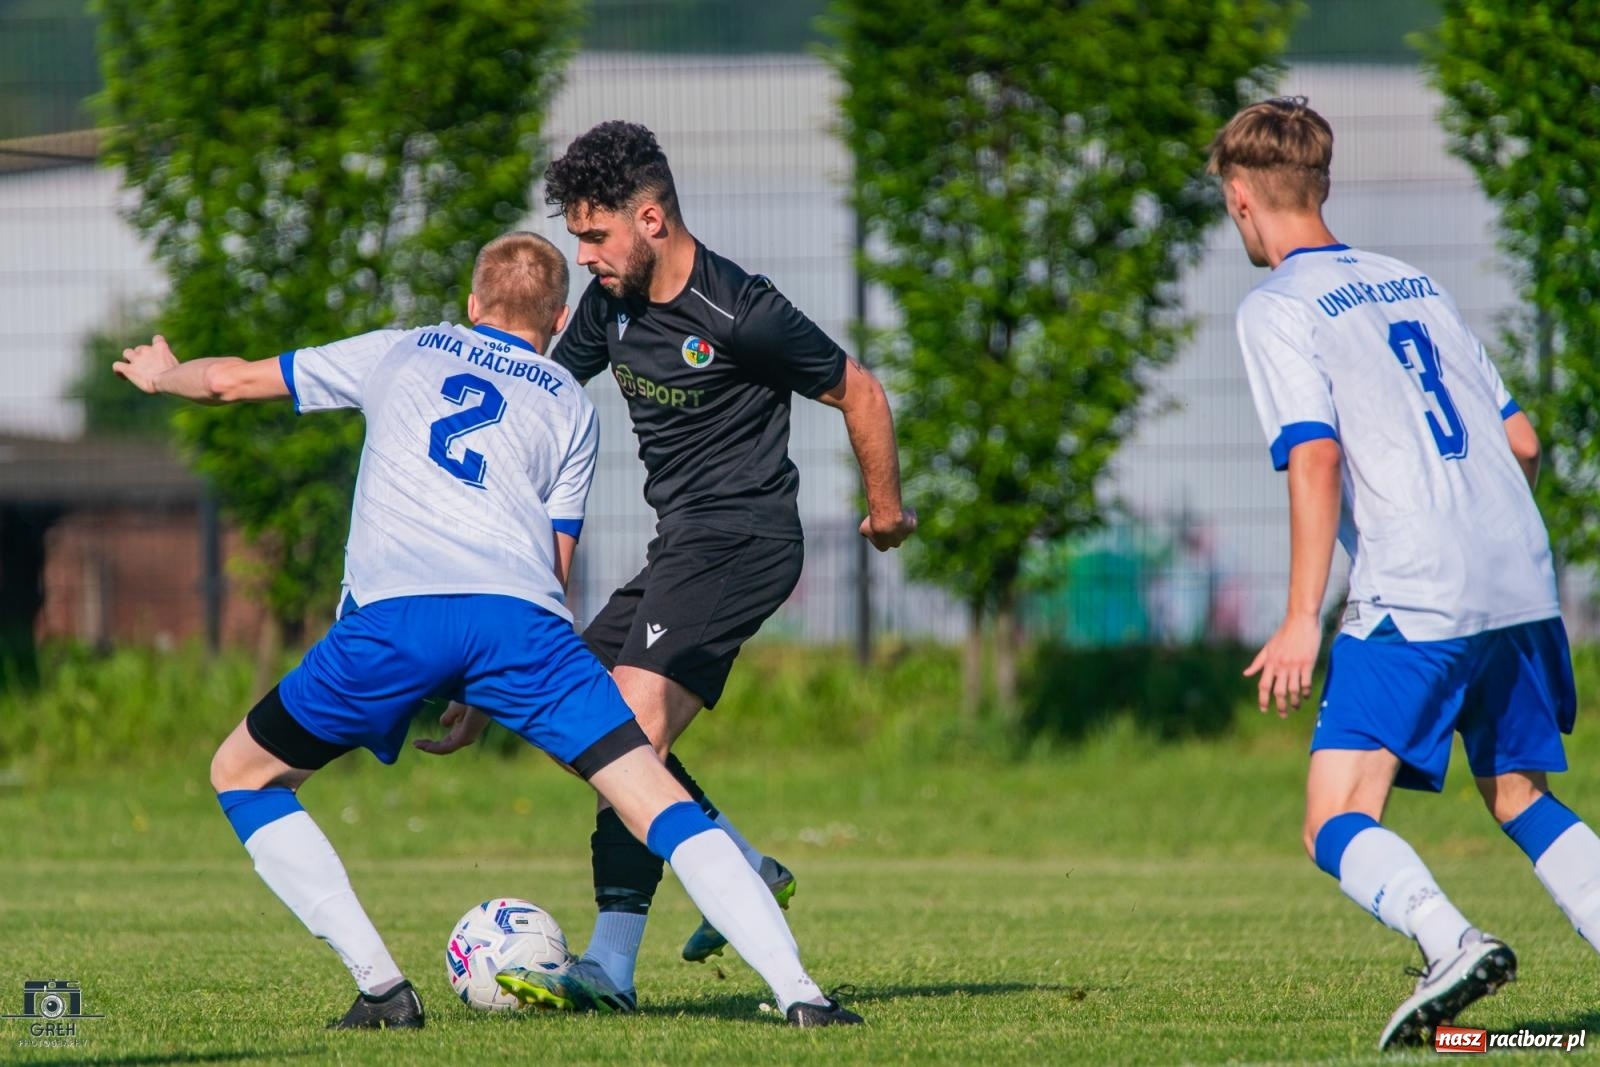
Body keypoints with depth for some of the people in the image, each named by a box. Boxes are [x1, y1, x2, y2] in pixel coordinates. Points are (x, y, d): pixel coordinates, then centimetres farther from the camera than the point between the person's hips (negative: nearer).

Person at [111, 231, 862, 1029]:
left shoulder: (401, 353, 29)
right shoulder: (570, 406, 27)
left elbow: (232, 380, 36)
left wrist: (160, 373, 57)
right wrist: (483, 700, 30)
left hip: (392, 612, -1)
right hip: (519, 617, 1)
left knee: (242, 778, 19)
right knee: (657, 801, 2)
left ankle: (380, 987, 6)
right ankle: (796, 990, -13)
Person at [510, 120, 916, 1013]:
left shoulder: (740, 313, -18)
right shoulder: (610, 304, 5)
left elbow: (858, 392, -7)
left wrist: (887, 506, 6)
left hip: (739, 536, -9)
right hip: (682, 542, 9)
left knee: (633, 725, -20)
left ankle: (613, 964, -23)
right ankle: (747, 870, 20)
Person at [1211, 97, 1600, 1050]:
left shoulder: (1278, 309, -1)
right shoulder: (1417, 284, 20)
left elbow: (1316, 462, -13)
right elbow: (1523, 443, 20)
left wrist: (1303, 621, -13)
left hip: (1416, 601, -7)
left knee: (1339, 825, -9)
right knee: (1522, 799, 20)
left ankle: (1450, 943, -34)